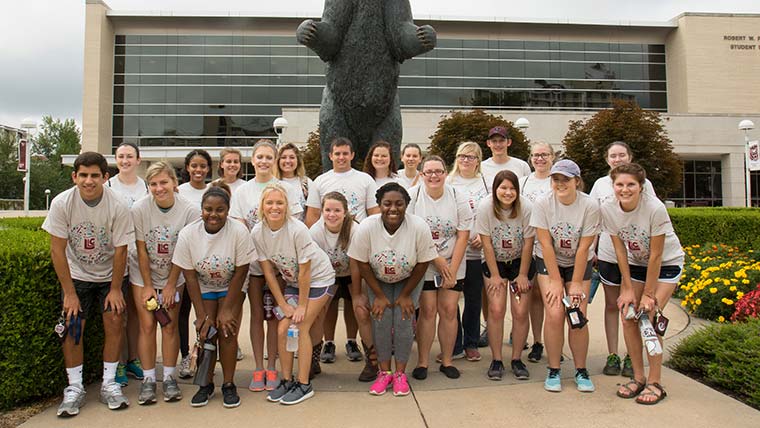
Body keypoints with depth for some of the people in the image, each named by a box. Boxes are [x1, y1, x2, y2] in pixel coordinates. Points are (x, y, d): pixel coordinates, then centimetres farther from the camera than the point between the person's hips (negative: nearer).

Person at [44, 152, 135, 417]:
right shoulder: (62, 203, -19)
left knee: (115, 323, -6)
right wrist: (69, 293, -12)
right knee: (72, 328, -6)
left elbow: (120, 250, -14)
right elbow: (57, 250, -13)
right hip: (75, 275, 1)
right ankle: (74, 388, 9)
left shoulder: (117, 206, -22)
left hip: (110, 275, 0)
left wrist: (115, 288, -9)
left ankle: (109, 384, 9)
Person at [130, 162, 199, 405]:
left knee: (170, 325, 0)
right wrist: (147, 286, -9)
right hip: (143, 275, 0)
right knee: (147, 325, -1)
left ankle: (169, 378, 12)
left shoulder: (189, 211, -18)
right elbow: (141, 250, -11)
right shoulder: (139, 209, -17)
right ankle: (148, 379, 10)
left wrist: (170, 285, -10)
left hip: (174, 277, 0)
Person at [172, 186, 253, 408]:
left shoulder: (239, 231, -26)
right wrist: (201, 314, -14)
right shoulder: (187, 234, -21)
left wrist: (226, 310, -16)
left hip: (231, 288, -1)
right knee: (205, 332, -7)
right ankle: (206, 384, 12)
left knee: (227, 331, -11)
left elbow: (240, 274, -19)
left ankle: (228, 385, 5)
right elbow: (190, 276, -13)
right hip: (203, 288, 2)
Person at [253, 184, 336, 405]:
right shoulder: (257, 233, -15)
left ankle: (304, 385, 2)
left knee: (301, 326, -11)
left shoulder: (298, 230, -29)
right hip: (292, 281, 5)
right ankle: (286, 380, 13)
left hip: (319, 279, -4)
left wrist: (302, 305, -15)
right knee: (283, 329, -5)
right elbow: (268, 272, -7)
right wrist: (283, 305, -7)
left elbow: (305, 272, -22)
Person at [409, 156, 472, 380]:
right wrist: (436, 259, -14)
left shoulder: (458, 198, -3)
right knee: (427, 310, -5)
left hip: (453, 266, 2)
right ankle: (422, 362, 9)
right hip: (422, 266, -2)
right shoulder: (412, 196, -7)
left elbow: (463, 236, -3)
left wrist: (451, 269, -8)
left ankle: (447, 360, 15)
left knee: (449, 310, 1)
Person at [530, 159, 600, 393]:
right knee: (554, 315, -11)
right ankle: (553, 371, 6)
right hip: (548, 262, 0)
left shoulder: (590, 206, -19)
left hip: (579, 263, 0)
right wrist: (555, 281, -15)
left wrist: (576, 283, -12)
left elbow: (584, 248, -15)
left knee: (578, 317, -6)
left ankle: (581, 371, 15)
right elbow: (546, 245, -17)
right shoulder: (543, 204, -19)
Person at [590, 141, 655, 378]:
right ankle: (612, 356, 16)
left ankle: (632, 357, 16)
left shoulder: (643, 183, 0)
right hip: (607, 254, 2)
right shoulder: (601, 184, 5)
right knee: (611, 305, 8)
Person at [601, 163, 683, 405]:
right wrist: (627, 288, -11)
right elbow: (620, 250, -10)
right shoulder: (608, 210, -18)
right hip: (635, 263, 4)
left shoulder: (655, 208, -29)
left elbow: (655, 255, -22)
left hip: (666, 263, -4)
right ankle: (638, 377, 12)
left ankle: (655, 383, 0)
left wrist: (649, 294, -17)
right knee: (628, 316, -5)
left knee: (649, 317, -14)